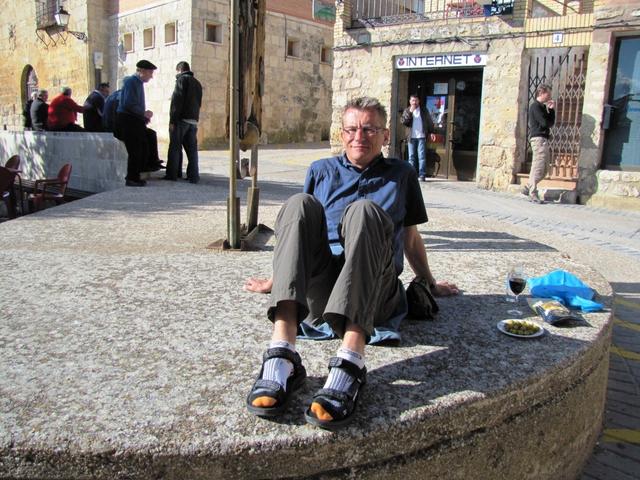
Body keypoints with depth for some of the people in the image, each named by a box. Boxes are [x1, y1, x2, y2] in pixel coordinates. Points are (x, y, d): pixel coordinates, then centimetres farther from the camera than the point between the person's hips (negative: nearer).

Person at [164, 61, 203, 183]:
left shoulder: (182, 79, -4)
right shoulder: (197, 83, 21)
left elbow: (177, 101, -12)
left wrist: (172, 120, -13)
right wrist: (195, 118, 17)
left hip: (181, 119, -7)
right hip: (193, 120, 7)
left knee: (175, 147, 0)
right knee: (192, 148, 5)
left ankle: (172, 174, 3)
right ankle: (193, 176, 1)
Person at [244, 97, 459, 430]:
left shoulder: (401, 175, 24)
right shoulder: (321, 171, 26)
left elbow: (410, 237, 29)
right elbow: (298, 228, 31)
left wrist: (430, 284, 33)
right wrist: (276, 281, 31)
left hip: (373, 293, -1)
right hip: (317, 288, 2)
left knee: (364, 210, -29)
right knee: (299, 204, -25)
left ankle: (349, 363, -48)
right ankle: (281, 356, -43)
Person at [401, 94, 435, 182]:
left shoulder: (424, 111, 11)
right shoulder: (407, 111, 10)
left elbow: (430, 122, 13)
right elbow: (403, 121, -4)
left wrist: (431, 132, 1)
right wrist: (410, 112, -11)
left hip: (422, 137, -1)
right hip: (411, 138, 1)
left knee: (422, 156, -6)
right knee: (412, 157, 2)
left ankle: (422, 175, -6)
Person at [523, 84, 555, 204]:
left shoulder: (542, 107, 21)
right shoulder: (535, 106, -8)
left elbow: (551, 122, 17)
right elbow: (545, 123, -16)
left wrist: (551, 109, 4)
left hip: (544, 139, 10)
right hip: (538, 139, -10)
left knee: (543, 169, 11)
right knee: (538, 168, -8)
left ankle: (528, 188, 18)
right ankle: (533, 194, -4)